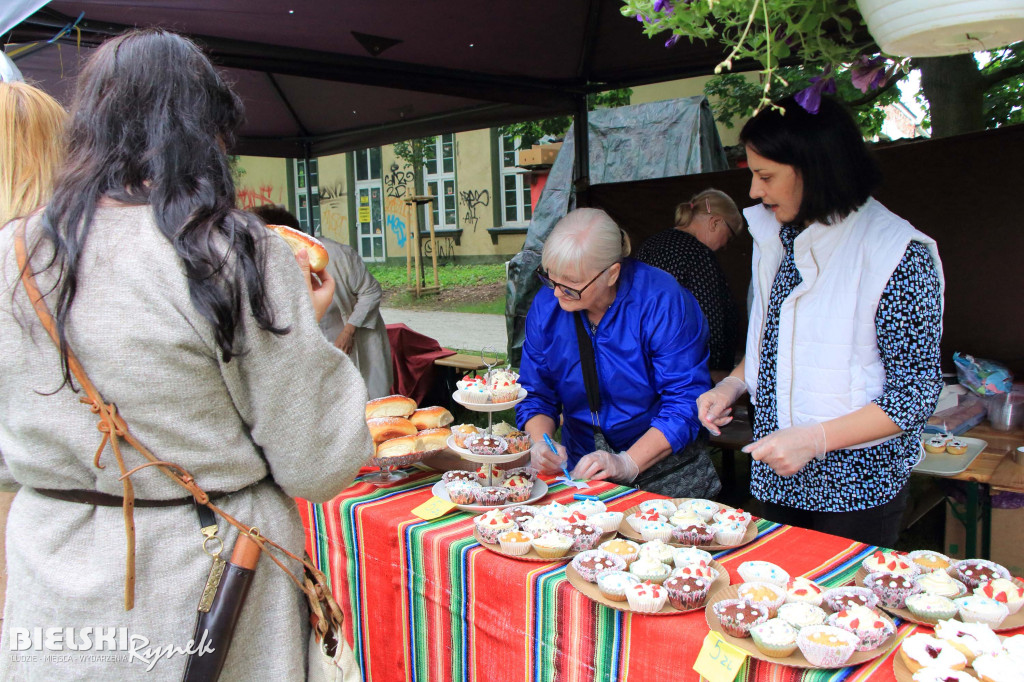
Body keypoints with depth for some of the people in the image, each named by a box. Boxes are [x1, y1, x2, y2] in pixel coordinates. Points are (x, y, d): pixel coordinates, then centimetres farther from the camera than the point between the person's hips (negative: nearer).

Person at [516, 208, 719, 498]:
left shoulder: (661, 301, -16)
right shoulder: (545, 306, -3)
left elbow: (687, 401, -15)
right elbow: (535, 395, 5)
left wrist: (627, 463, -24)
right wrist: (540, 444, -15)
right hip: (581, 470, 3)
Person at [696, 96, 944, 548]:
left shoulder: (899, 255, -17)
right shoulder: (775, 239, 5)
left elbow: (917, 393, -16)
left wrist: (816, 438, -23)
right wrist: (735, 383, 0)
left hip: (857, 481, -6)